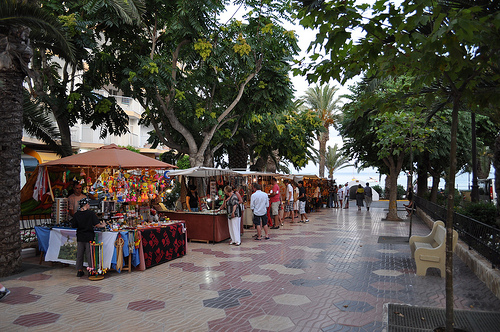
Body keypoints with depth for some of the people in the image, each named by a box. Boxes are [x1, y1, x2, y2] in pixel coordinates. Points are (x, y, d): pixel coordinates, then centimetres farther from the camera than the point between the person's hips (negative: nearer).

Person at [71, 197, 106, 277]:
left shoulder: (76, 214, -1)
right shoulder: (91, 213, -11)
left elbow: (73, 226, 5)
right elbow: (96, 224, -12)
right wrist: (102, 225, 6)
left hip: (80, 237, 3)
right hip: (89, 237, -3)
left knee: (79, 254, 12)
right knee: (90, 254, 5)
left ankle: (80, 271, 19)